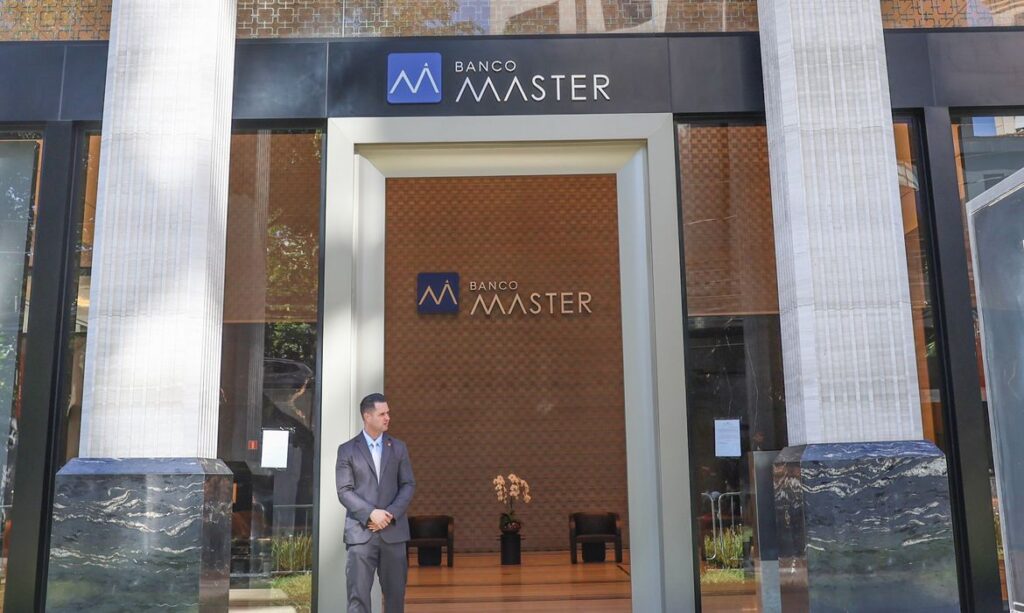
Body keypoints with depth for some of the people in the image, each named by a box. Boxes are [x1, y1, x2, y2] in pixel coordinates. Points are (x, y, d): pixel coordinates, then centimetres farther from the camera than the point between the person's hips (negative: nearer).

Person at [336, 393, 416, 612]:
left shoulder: (398, 447, 10)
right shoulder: (347, 450, 3)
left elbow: (408, 485, 5)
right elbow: (344, 491, -3)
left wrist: (390, 514, -9)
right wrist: (371, 514, -15)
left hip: (394, 531, 2)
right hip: (361, 532, -2)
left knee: (395, 592, 7)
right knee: (358, 594, -4)